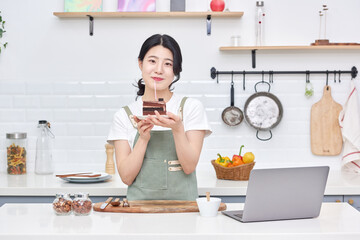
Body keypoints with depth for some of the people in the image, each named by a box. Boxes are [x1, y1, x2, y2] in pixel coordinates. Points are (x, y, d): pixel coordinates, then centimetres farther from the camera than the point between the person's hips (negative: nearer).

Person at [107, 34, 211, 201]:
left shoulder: (191, 107, 5)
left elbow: (189, 167, -2)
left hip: (182, 201, 0)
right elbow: (126, 177, 1)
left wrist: (177, 129, -16)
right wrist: (143, 138, -12)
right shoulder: (124, 115, 6)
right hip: (140, 201, 0)